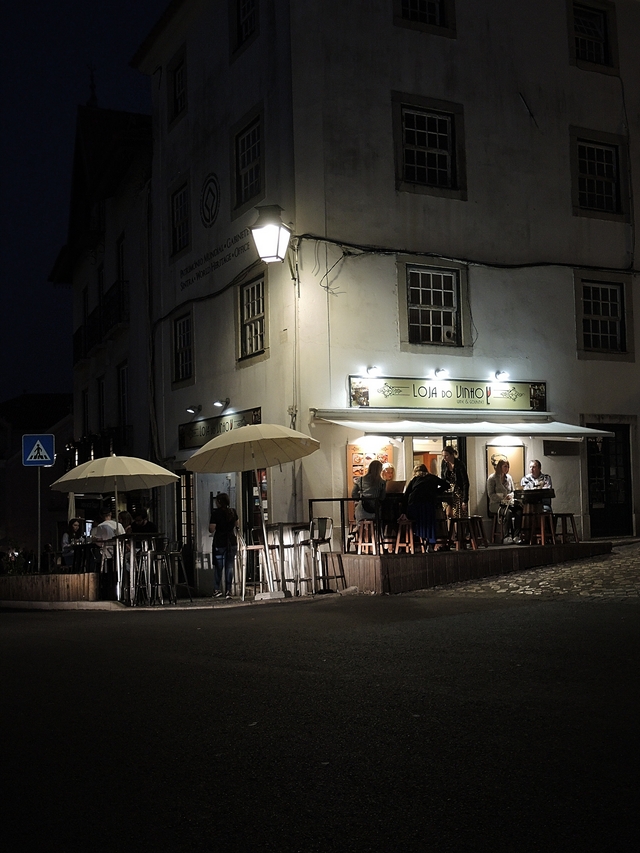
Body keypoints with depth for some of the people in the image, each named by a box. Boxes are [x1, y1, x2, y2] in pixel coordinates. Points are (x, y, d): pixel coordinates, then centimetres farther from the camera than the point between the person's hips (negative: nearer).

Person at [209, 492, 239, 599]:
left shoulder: (216, 513, -11)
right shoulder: (233, 511, 3)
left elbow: (211, 529, -13)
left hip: (220, 542, -3)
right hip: (232, 541, 3)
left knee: (218, 567, 9)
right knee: (230, 567, 6)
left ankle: (217, 590, 6)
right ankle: (228, 591, 5)